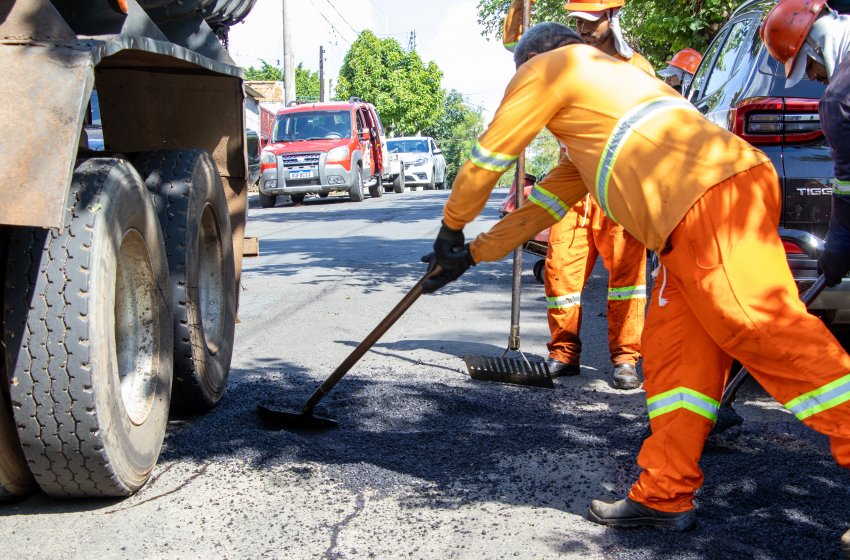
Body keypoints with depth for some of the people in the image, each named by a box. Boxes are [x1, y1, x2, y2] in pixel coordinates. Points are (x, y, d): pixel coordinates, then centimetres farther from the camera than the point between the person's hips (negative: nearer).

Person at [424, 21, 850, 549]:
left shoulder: (548, 67, 12)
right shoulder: (604, 85, 38)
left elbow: (487, 159, 14)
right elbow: (550, 198, 38)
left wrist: (452, 228, 30)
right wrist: (474, 252, 40)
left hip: (709, 197, -10)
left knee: (768, 332, -16)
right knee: (674, 347, 8)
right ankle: (665, 494, 11)